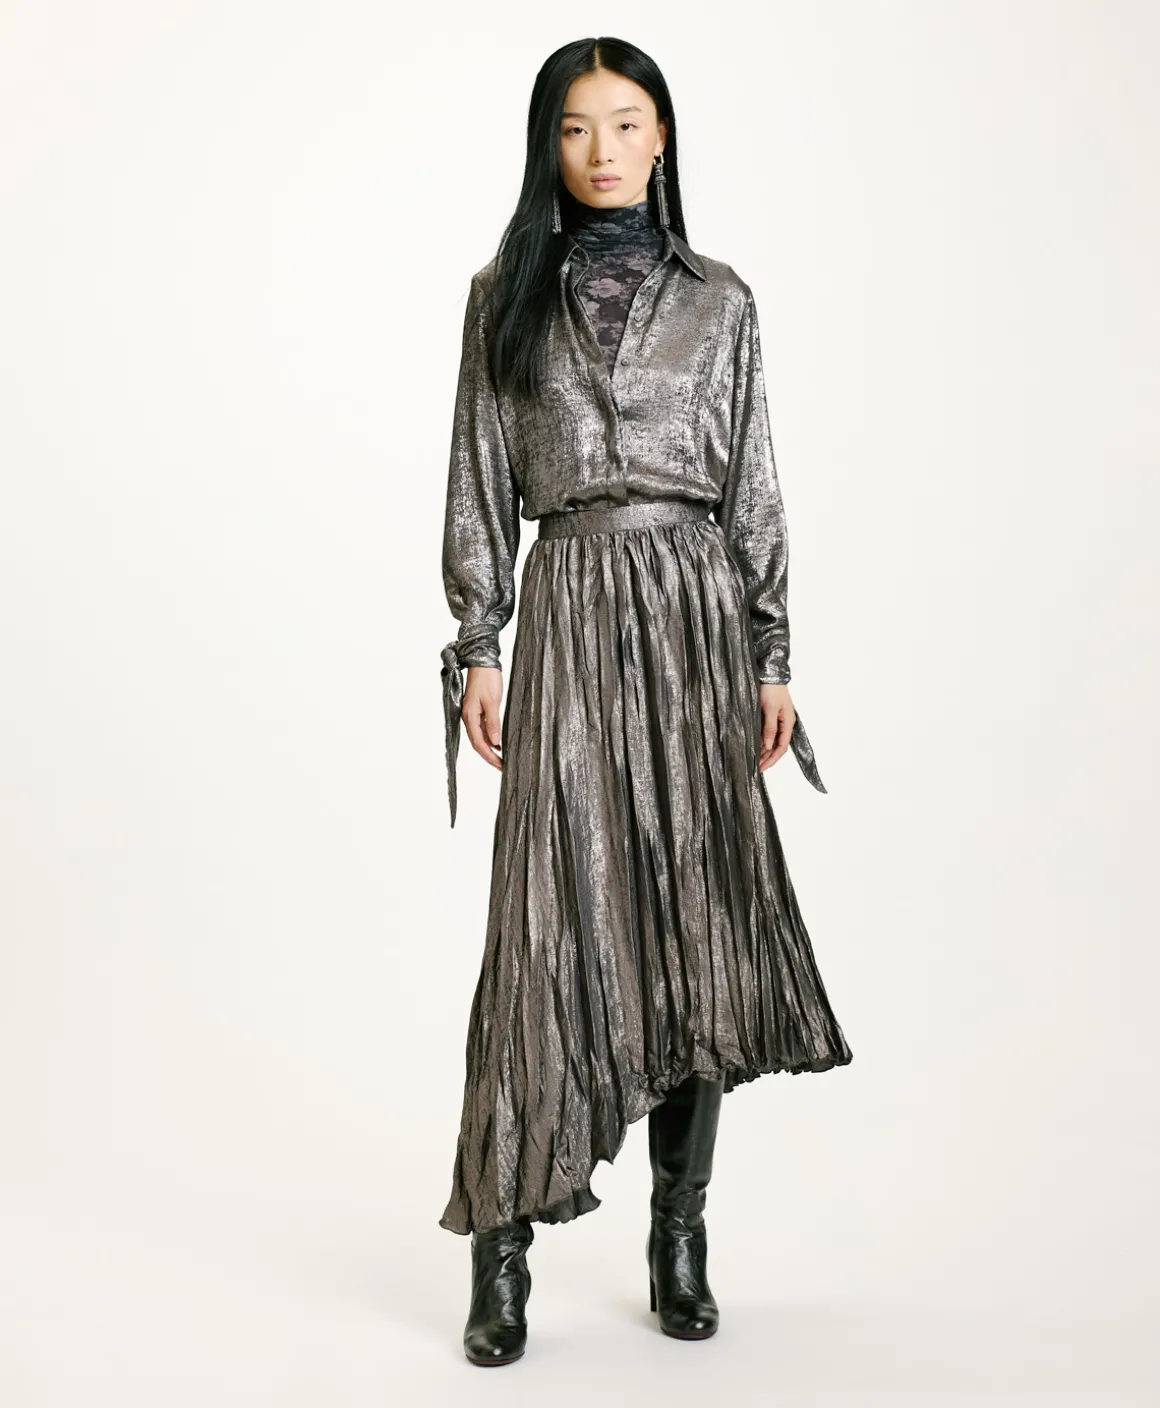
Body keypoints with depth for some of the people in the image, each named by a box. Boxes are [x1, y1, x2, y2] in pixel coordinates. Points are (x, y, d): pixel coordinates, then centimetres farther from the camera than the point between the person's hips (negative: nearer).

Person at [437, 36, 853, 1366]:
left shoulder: (719, 300, 10)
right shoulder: (506, 296, 9)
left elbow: (754, 490, 8)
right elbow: (480, 485, 6)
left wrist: (772, 658, 3)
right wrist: (476, 649, -1)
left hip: (696, 615, 1)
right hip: (569, 613, -1)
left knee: (698, 918, 1)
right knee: (552, 918, -5)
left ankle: (679, 1235, 13)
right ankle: (501, 1248, 3)